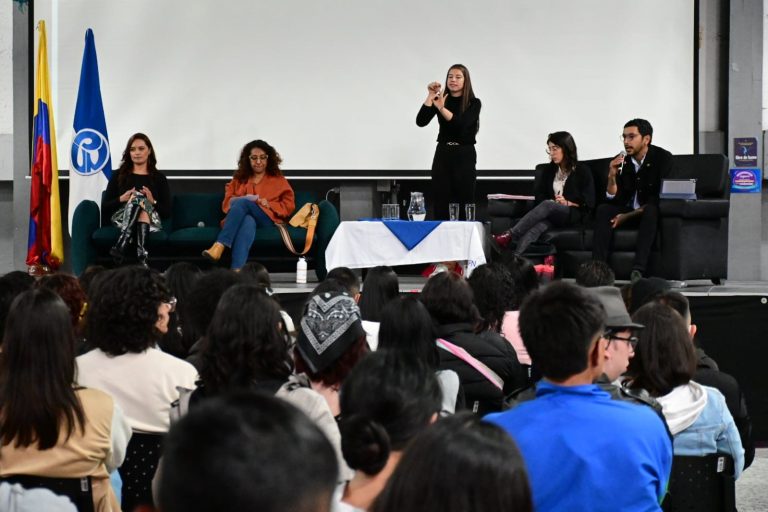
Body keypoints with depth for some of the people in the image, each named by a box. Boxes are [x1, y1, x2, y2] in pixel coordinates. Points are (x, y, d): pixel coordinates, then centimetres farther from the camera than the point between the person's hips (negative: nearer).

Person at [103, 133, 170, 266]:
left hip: (151, 222, 0)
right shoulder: (119, 176, 15)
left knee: (139, 199, -33)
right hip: (121, 219, 0)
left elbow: (167, 212, 8)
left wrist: (152, 202, -11)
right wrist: (122, 199, -9)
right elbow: (105, 207, 10)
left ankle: (121, 244, -54)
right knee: (138, 197, -32)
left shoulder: (159, 178, 14)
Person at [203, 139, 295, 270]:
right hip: (240, 219, 1)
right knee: (248, 221, -40)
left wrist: (269, 204, -7)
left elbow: (289, 206, 11)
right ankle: (237, 272, -65)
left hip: (267, 220, -1)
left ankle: (219, 246, -52)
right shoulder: (239, 179, 26)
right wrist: (236, 202, -5)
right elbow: (226, 203, 19)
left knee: (242, 203, -34)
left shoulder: (278, 180, 21)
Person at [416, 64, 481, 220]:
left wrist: (442, 108, -33)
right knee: (441, 205, 1)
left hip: (464, 156, -3)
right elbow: (420, 122, -5)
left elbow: (461, 124, -20)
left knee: (464, 204, -4)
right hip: (442, 155, 3)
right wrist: (430, 96, -12)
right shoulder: (440, 100, 6)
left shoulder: (473, 103, -3)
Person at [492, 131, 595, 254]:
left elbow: (589, 203, 2)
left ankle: (509, 235, -46)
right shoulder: (548, 170, 19)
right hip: (551, 216, 3)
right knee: (537, 227, -35)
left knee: (547, 205, -36)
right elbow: (539, 196, 16)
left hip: (574, 215, -3)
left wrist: (568, 203, -11)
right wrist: (553, 202, -5)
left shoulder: (583, 172, 6)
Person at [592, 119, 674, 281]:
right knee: (603, 209, -21)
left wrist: (628, 216, -20)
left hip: (652, 213, -4)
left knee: (651, 210, -36)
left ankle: (638, 270, -47)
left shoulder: (662, 158, -12)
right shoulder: (621, 161, -2)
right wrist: (612, 176, -21)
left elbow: (661, 197, -17)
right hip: (627, 210, 4)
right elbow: (614, 200, -1)